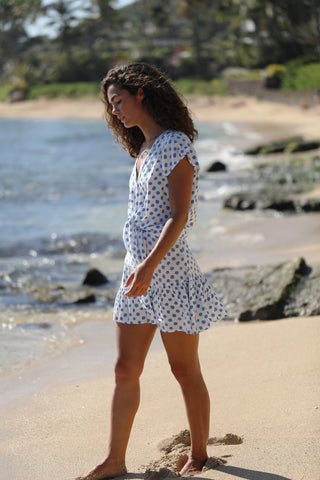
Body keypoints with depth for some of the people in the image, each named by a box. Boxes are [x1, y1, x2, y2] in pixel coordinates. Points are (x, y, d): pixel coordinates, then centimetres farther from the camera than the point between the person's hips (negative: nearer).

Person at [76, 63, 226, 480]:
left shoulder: (176, 145, -11)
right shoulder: (145, 149, 14)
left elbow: (179, 216, -18)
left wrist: (149, 266, -27)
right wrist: (138, 268, 19)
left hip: (167, 270, -8)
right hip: (137, 270, 8)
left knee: (185, 371, 4)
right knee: (125, 371, 7)